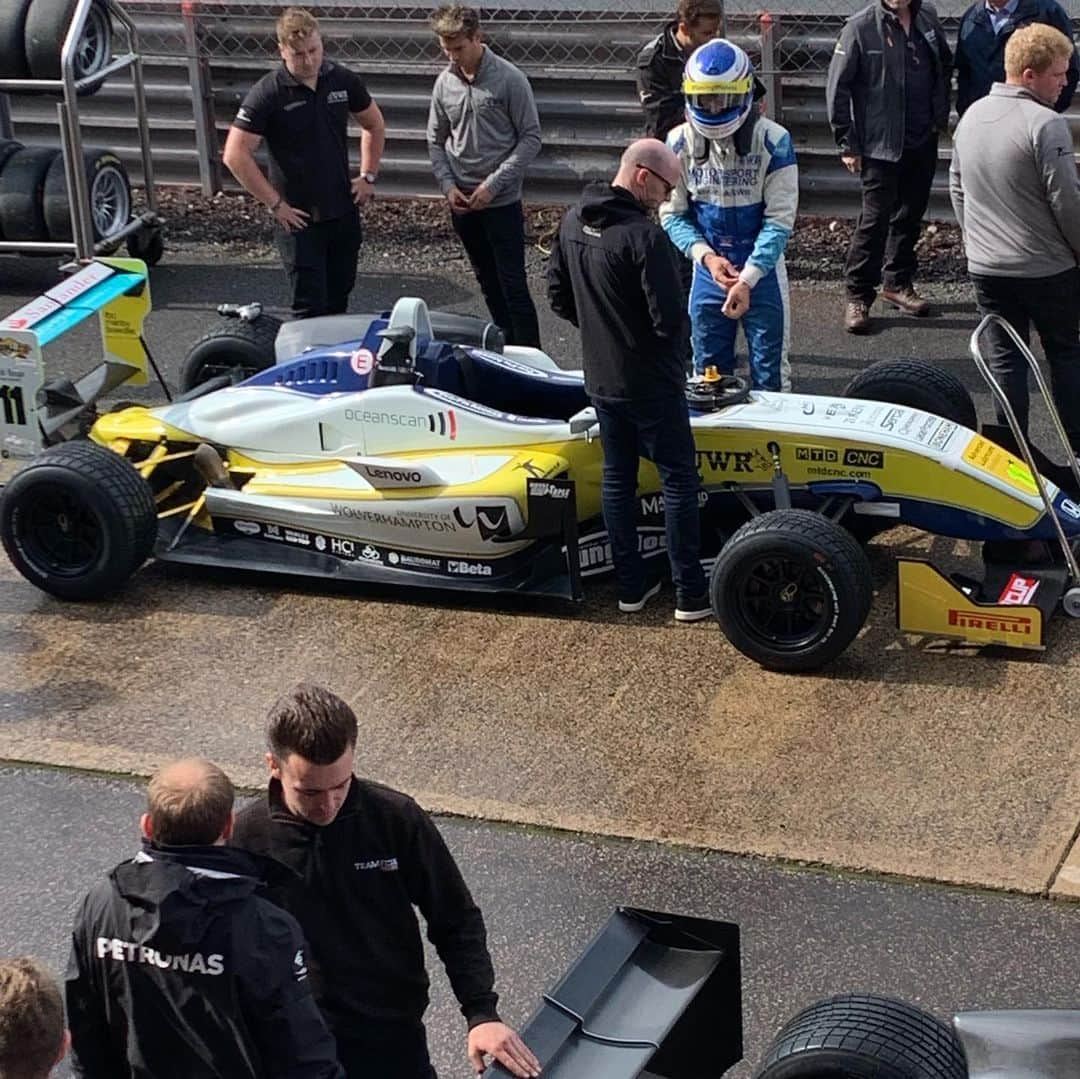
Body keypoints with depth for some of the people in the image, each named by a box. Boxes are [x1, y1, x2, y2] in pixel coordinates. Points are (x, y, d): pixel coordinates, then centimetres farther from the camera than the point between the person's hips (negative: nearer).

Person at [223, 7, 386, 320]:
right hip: (299, 218, -5)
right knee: (311, 307, -3)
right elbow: (235, 155, -17)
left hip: (343, 211, 5)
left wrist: (368, 176, 9)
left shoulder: (342, 81, -1)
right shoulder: (267, 94, -15)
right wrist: (274, 204, -15)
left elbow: (374, 125, 17)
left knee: (339, 300, 15)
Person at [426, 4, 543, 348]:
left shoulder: (509, 79, -10)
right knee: (489, 283, 14)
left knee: (513, 285, -6)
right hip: (462, 203, 5)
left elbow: (531, 138, -9)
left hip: (502, 202, -5)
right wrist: (447, 185, -5)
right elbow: (436, 141, 11)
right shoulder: (445, 82, 3)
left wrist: (494, 184, -15)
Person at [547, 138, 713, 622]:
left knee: (616, 476, 15)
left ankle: (630, 585, 22)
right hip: (650, 381, -7)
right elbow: (670, 319, -26)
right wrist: (673, 334, -4)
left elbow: (558, 296, 8)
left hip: (599, 377, 7)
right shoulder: (644, 236, -25)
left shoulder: (572, 221, 0)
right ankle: (691, 594, 7)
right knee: (679, 478, 4)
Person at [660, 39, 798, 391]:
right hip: (708, 272, 3)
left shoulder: (773, 141, -14)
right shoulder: (680, 142, -5)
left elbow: (779, 219, -14)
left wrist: (747, 279, -20)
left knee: (770, 376, 6)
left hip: (762, 271, -3)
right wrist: (707, 257, -16)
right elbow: (672, 214, 0)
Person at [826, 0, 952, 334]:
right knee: (875, 218, -5)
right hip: (880, 143, -5)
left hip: (923, 141, 5)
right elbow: (837, 86, -9)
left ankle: (898, 282, 30)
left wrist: (940, 115, 12)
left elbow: (945, 66, 19)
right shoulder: (861, 27, -13)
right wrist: (847, 143, -9)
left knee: (911, 213, 14)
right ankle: (858, 296, 5)